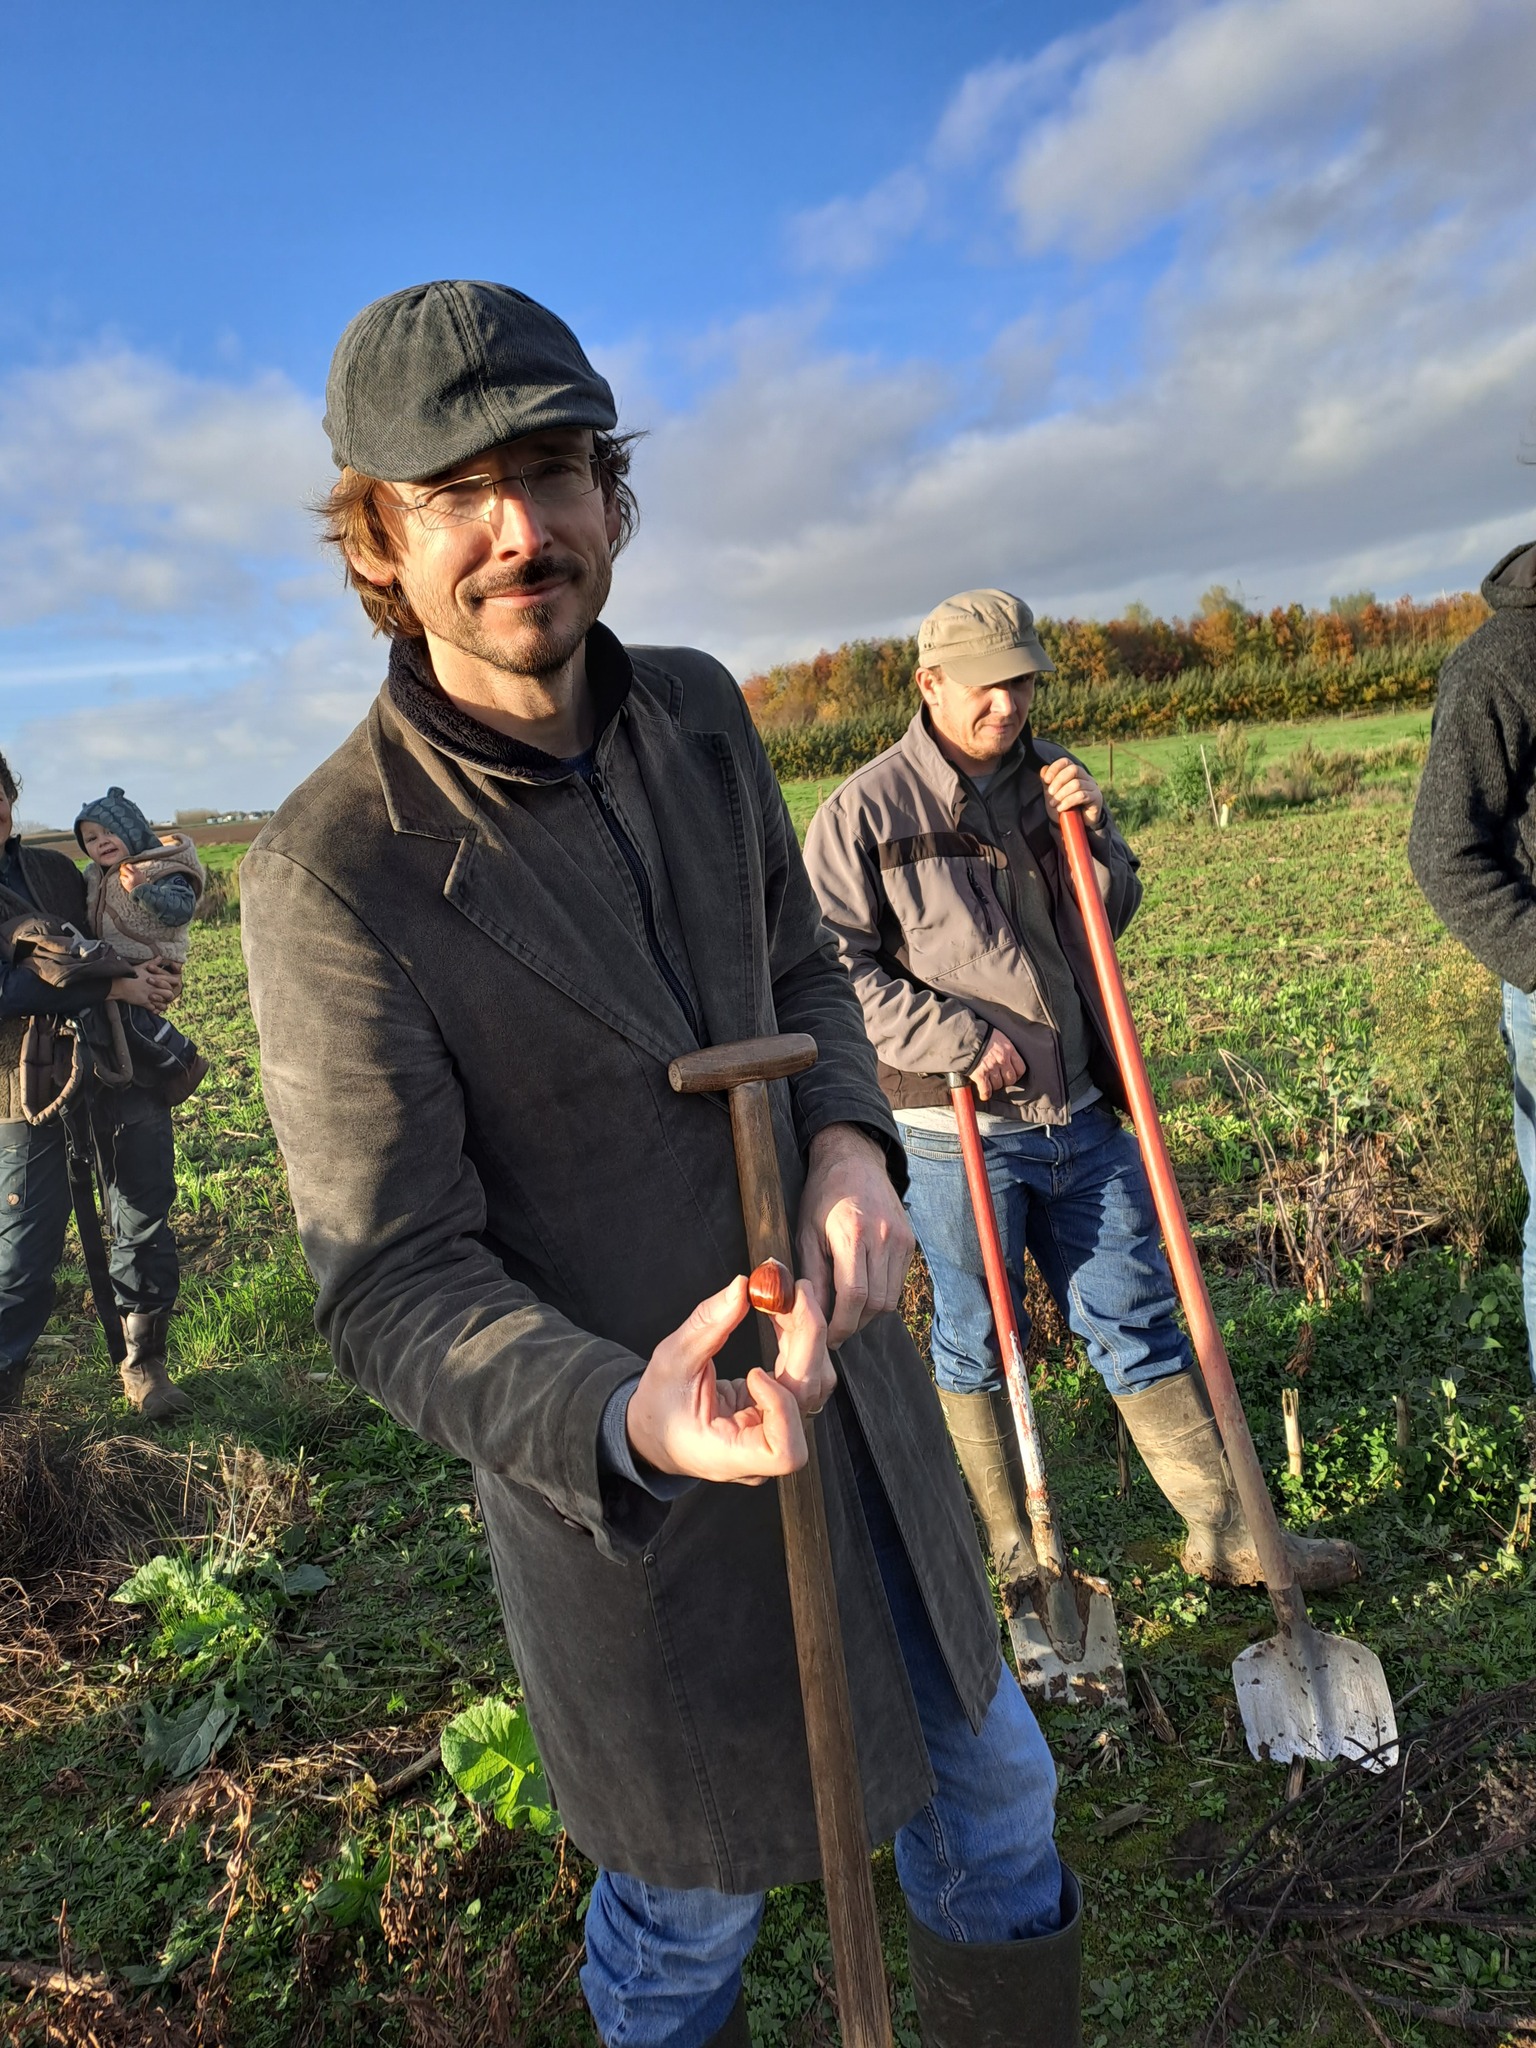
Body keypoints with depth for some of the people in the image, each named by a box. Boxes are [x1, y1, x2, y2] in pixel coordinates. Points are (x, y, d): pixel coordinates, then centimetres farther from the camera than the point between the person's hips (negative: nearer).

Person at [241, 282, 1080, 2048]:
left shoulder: (697, 716, -2)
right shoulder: (334, 869, -21)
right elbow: (393, 1283, -19)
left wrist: (848, 1135, -12)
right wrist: (622, 1418, -37)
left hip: (847, 1375, 6)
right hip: (618, 1480, -6)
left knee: (991, 1789, 27)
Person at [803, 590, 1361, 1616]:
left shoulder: (1052, 776, 9)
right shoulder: (867, 809, -8)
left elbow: (1115, 916, 16)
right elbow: (833, 965, -11)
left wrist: (1093, 835, -4)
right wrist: (959, 1040, -17)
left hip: (1081, 1110, 5)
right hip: (958, 1126, -5)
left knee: (1139, 1321, 14)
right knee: (978, 1345, 11)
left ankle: (1226, 1530, 27)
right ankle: (1016, 1558, 29)